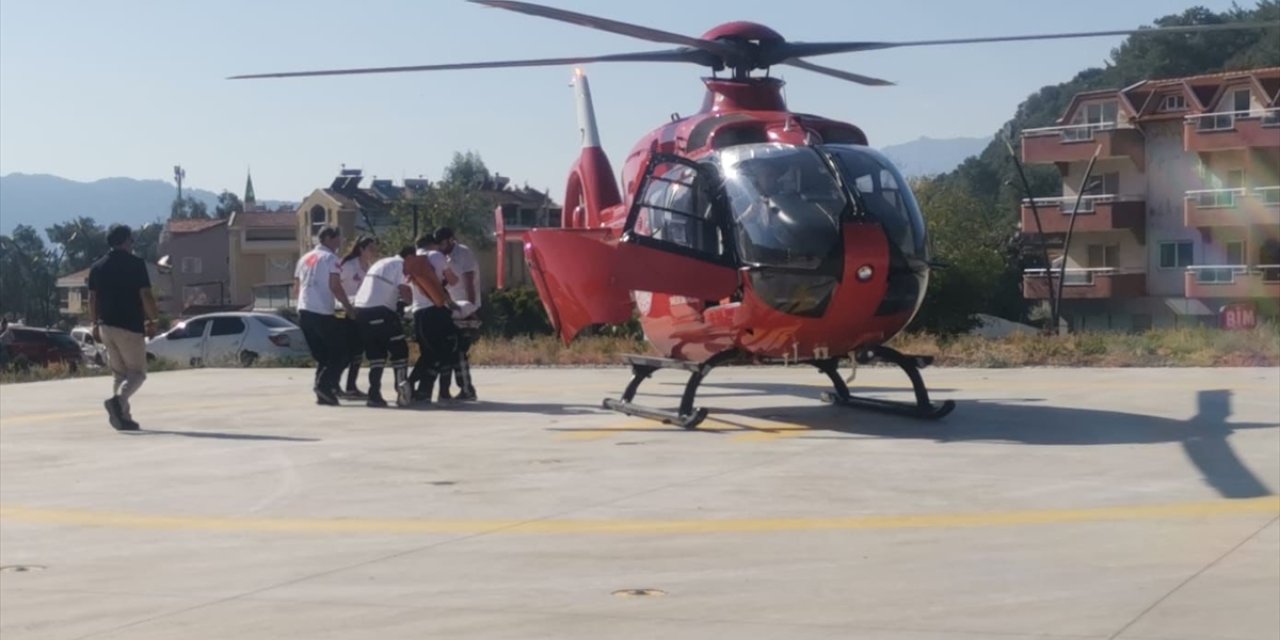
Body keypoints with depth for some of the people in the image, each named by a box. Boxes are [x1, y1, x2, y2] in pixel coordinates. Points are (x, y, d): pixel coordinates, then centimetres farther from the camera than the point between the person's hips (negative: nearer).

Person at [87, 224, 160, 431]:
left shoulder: (97, 267, 10)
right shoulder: (135, 264, -7)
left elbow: (92, 299, 11)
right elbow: (145, 296, -11)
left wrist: (95, 324, 19)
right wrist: (152, 321, -3)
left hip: (106, 327, 6)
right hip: (131, 326, -6)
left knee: (119, 373, 15)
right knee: (137, 373, 0)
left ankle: (123, 417, 8)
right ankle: (118, 400, -27)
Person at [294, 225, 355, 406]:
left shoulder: (304, 258, 19)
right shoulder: (330, 258, -3)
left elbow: (296, 287, 21)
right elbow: (335, 287, -12)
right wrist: (349, 307, -5)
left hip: (304, 311, 7)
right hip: (322, 312, -7)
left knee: (321, 355, 13)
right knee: (340, 352, 0)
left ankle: (322, 393, 6)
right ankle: (324, 385, -15)